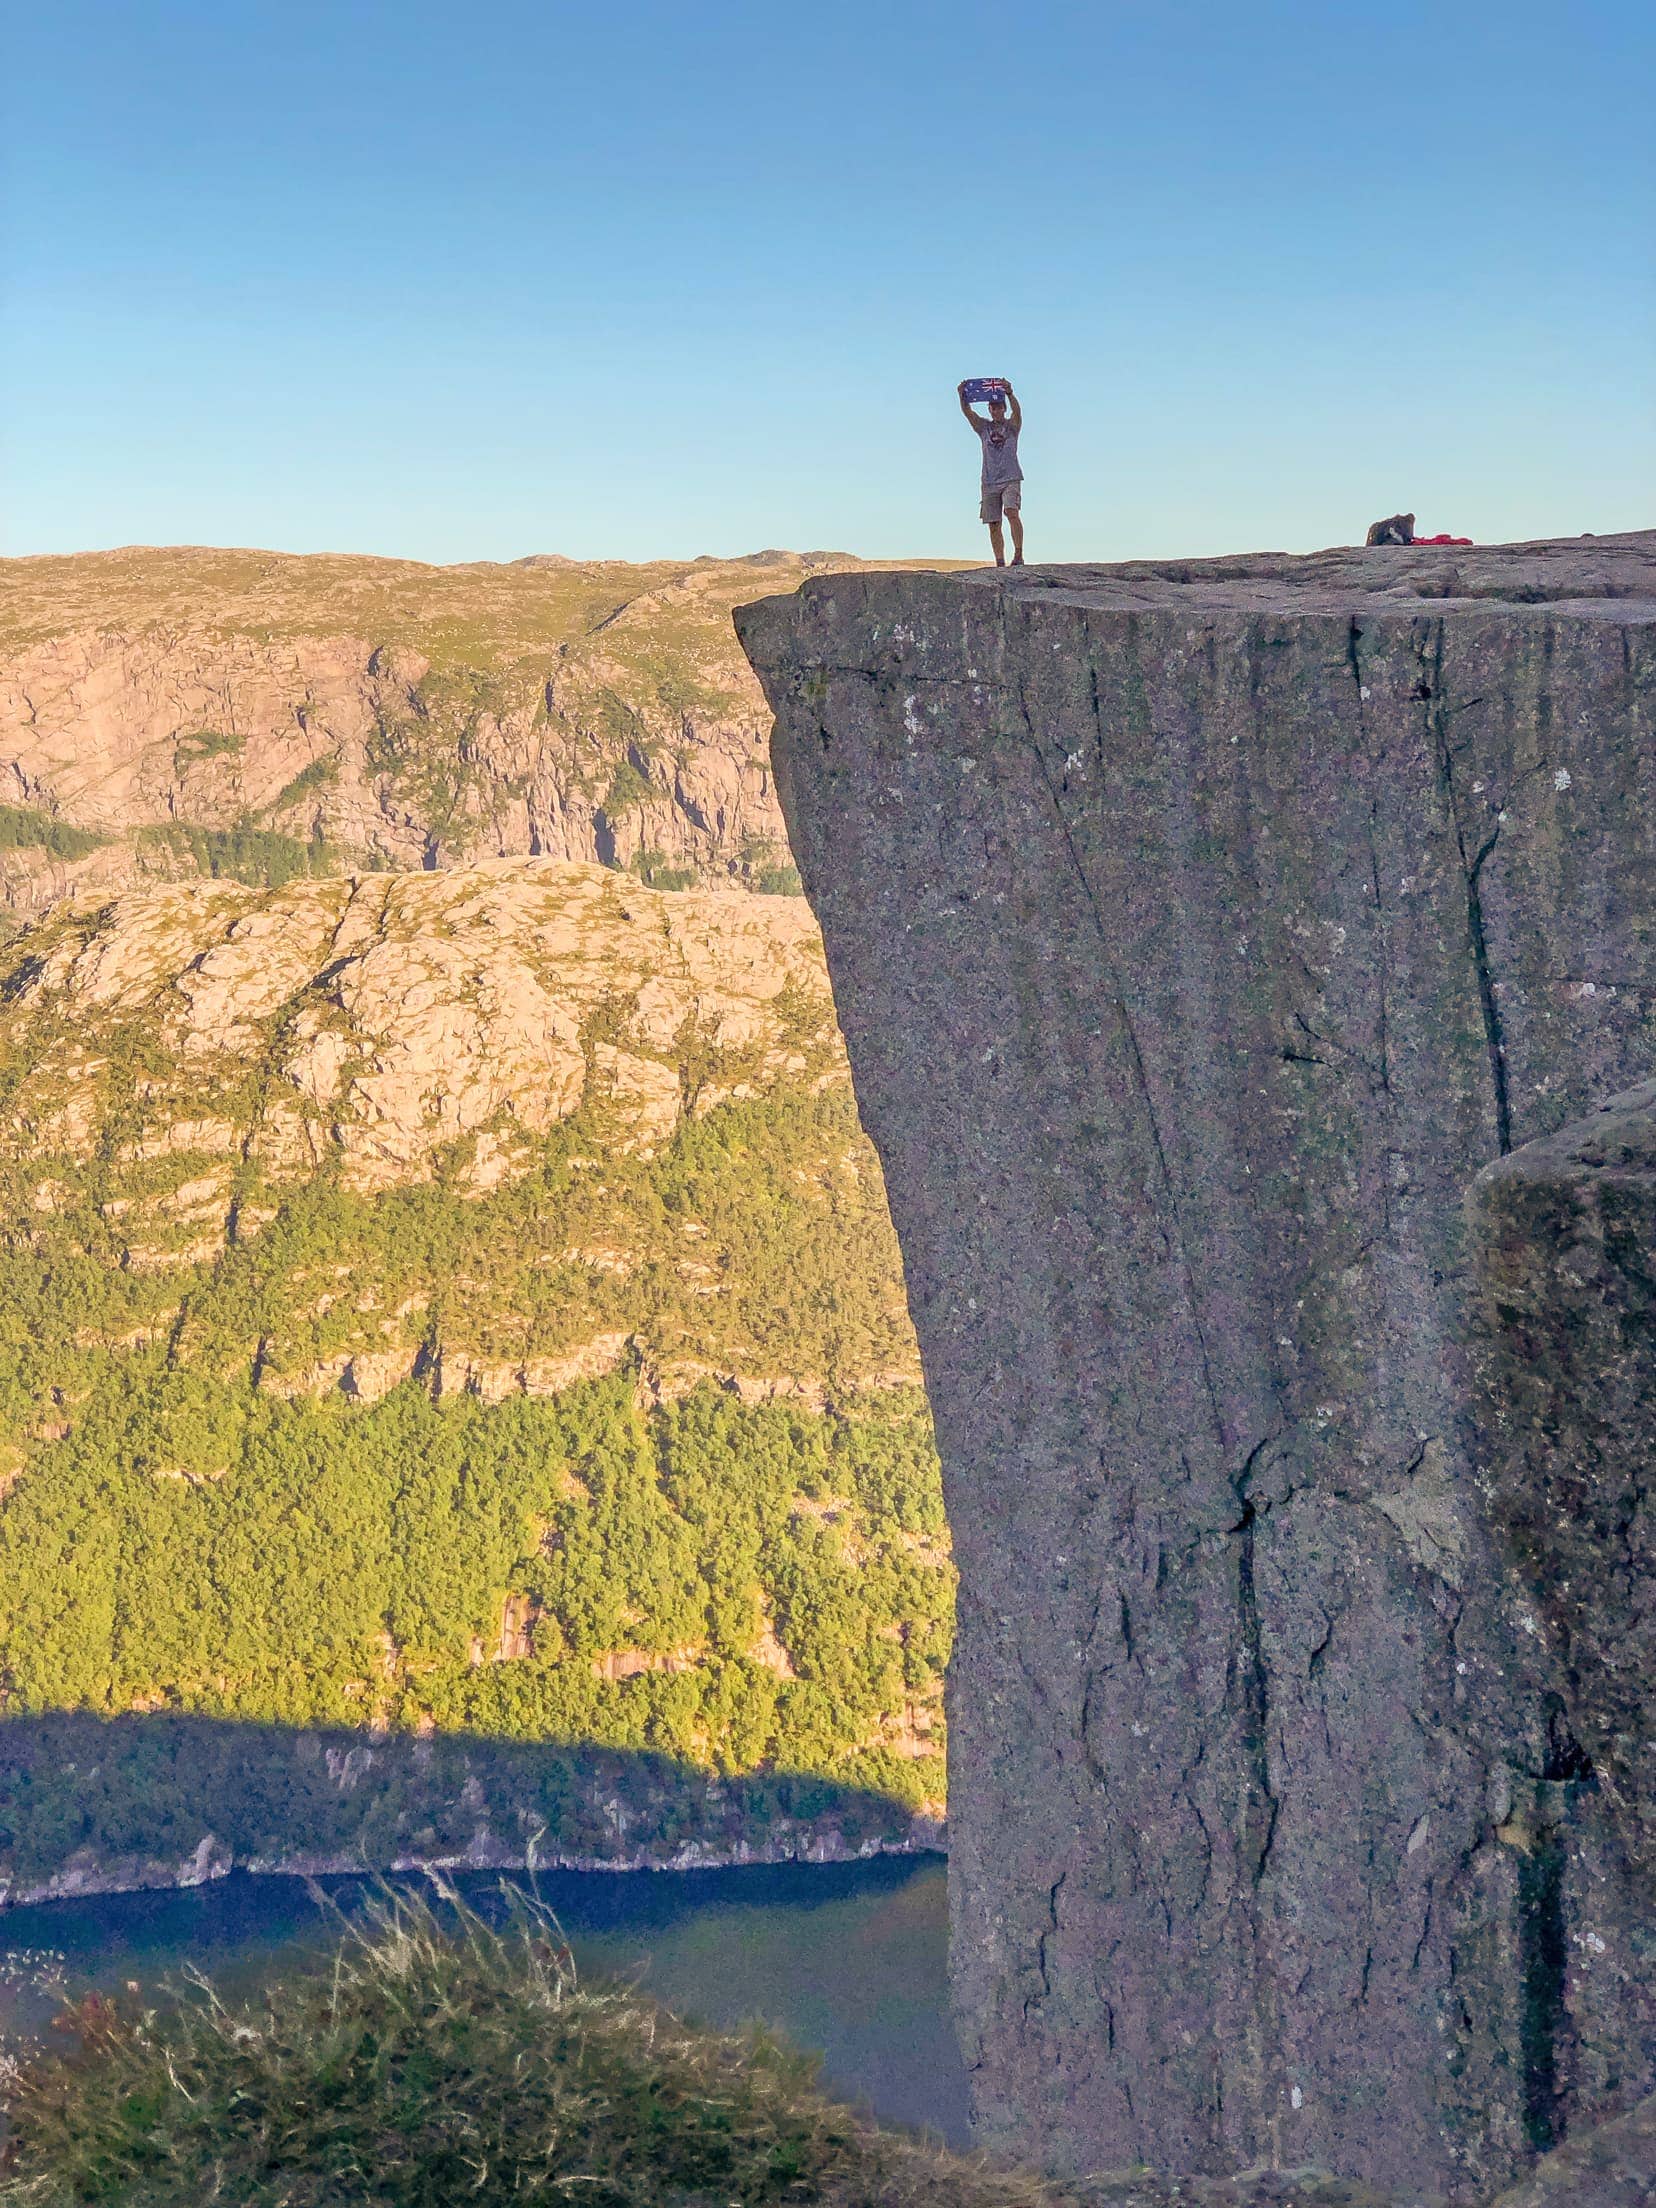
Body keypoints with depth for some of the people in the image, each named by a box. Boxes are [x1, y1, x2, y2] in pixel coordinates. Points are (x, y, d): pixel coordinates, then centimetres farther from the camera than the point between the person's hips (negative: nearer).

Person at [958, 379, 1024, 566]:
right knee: (994, 524, 0)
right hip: (990, 482, 3)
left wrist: (1010, 393, -33)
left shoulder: (1012, 426, 6)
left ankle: (1019, 555, -25)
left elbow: (1017, 410, -14)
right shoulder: (983, 427, 13)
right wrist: (962, 396, -19)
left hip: (1011, 479, -3)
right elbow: (967, 412, 0)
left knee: (1012, 512, -24)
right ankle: (1000, 563, 3)